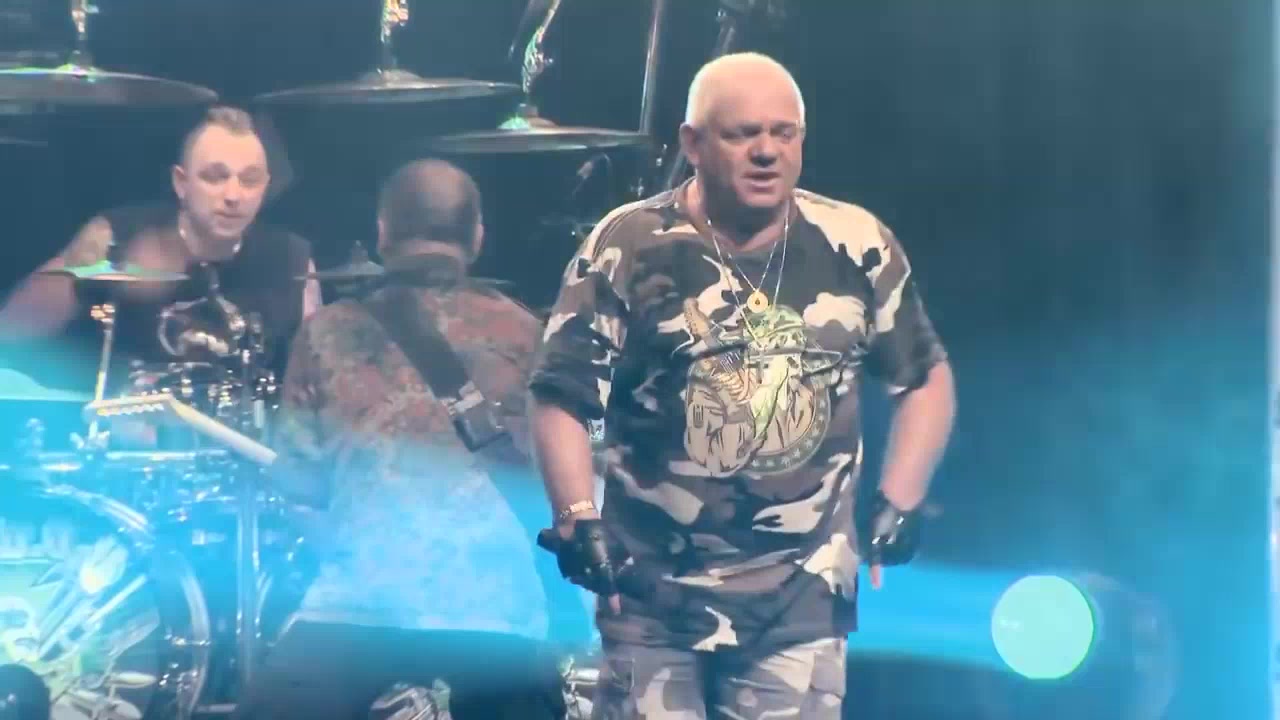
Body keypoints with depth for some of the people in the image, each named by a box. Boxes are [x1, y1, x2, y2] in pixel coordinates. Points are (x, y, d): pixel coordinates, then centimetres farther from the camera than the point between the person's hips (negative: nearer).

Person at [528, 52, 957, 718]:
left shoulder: (856, 246, -1)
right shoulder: (628, 247, -7)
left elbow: (924, 377, 12)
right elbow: (561, 397, -5)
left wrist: (898, 504, 3)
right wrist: (578, 524, -15)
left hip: (801, 589, 1)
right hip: (654, 583, -1)